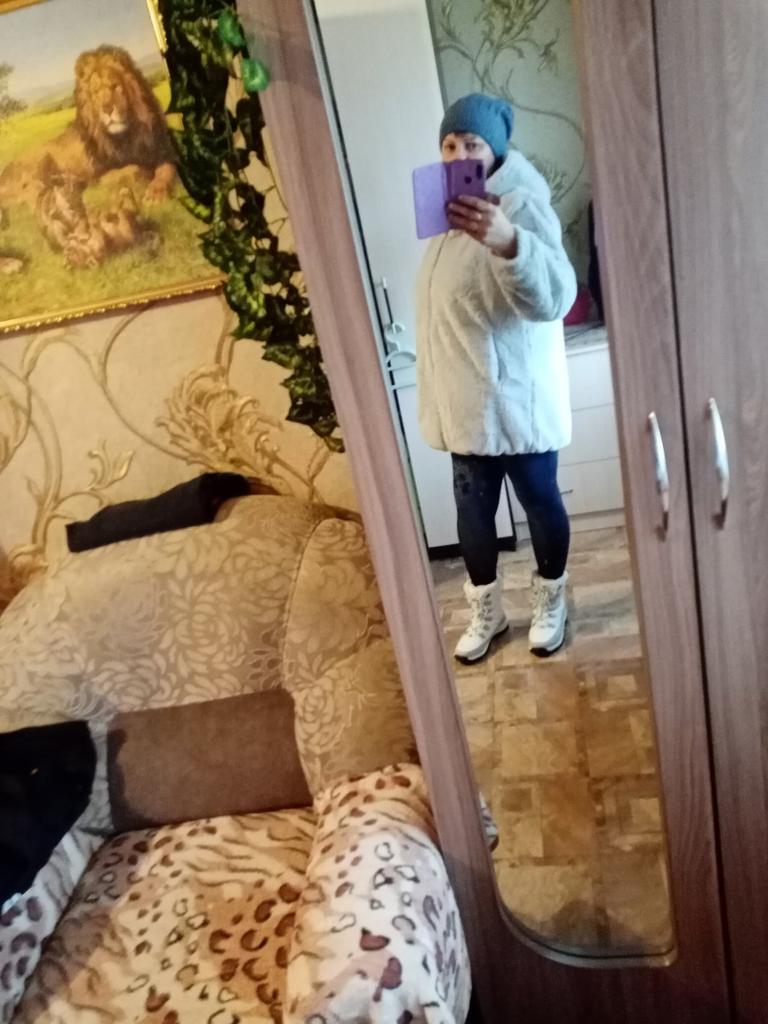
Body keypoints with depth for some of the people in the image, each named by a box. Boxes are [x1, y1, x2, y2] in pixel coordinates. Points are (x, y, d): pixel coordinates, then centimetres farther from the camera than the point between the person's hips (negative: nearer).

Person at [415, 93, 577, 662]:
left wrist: (507, 243, -51)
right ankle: (487, 611, 33)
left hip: (518, 397, -7)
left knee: (540, 502, 11)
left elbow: (555, 297, -33)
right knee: (473, 509, 14)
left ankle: (551, 603, 33)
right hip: (467, 400, 7)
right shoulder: (451, 209, 10)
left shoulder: (521, 207, -15)